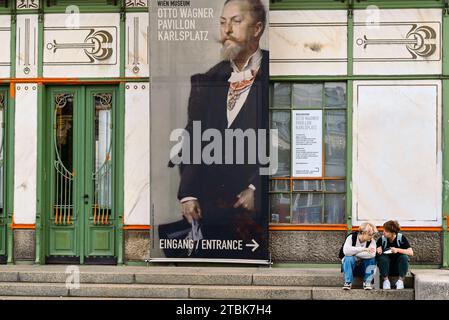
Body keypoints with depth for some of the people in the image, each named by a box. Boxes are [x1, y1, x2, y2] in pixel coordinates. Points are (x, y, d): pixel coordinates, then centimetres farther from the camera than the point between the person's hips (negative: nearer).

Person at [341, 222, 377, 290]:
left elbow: (372, 254, -30)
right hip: (350, 266, -2)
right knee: (348, 258, -33)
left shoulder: (372, 241, -9)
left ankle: (367, 282, -17)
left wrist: (353, 253, -29)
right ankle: (348, 282, -26)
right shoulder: (351, 237, -13)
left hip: (364, 267, 2)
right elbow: (346, 250, -33)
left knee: (372, 258, -26)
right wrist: (363, 249, -36)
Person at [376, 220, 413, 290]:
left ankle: (401, 280, -17)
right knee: (382, 257, -28)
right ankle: (386, 280, -16)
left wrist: (398, 250, -29)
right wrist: (378, 251, -26)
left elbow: (411, 252, -19)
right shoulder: (381, 239, -10)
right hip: (387, 268, 0)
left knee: (404, 257, -28)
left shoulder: (401, 238, -12)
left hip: (398, 268, 0)